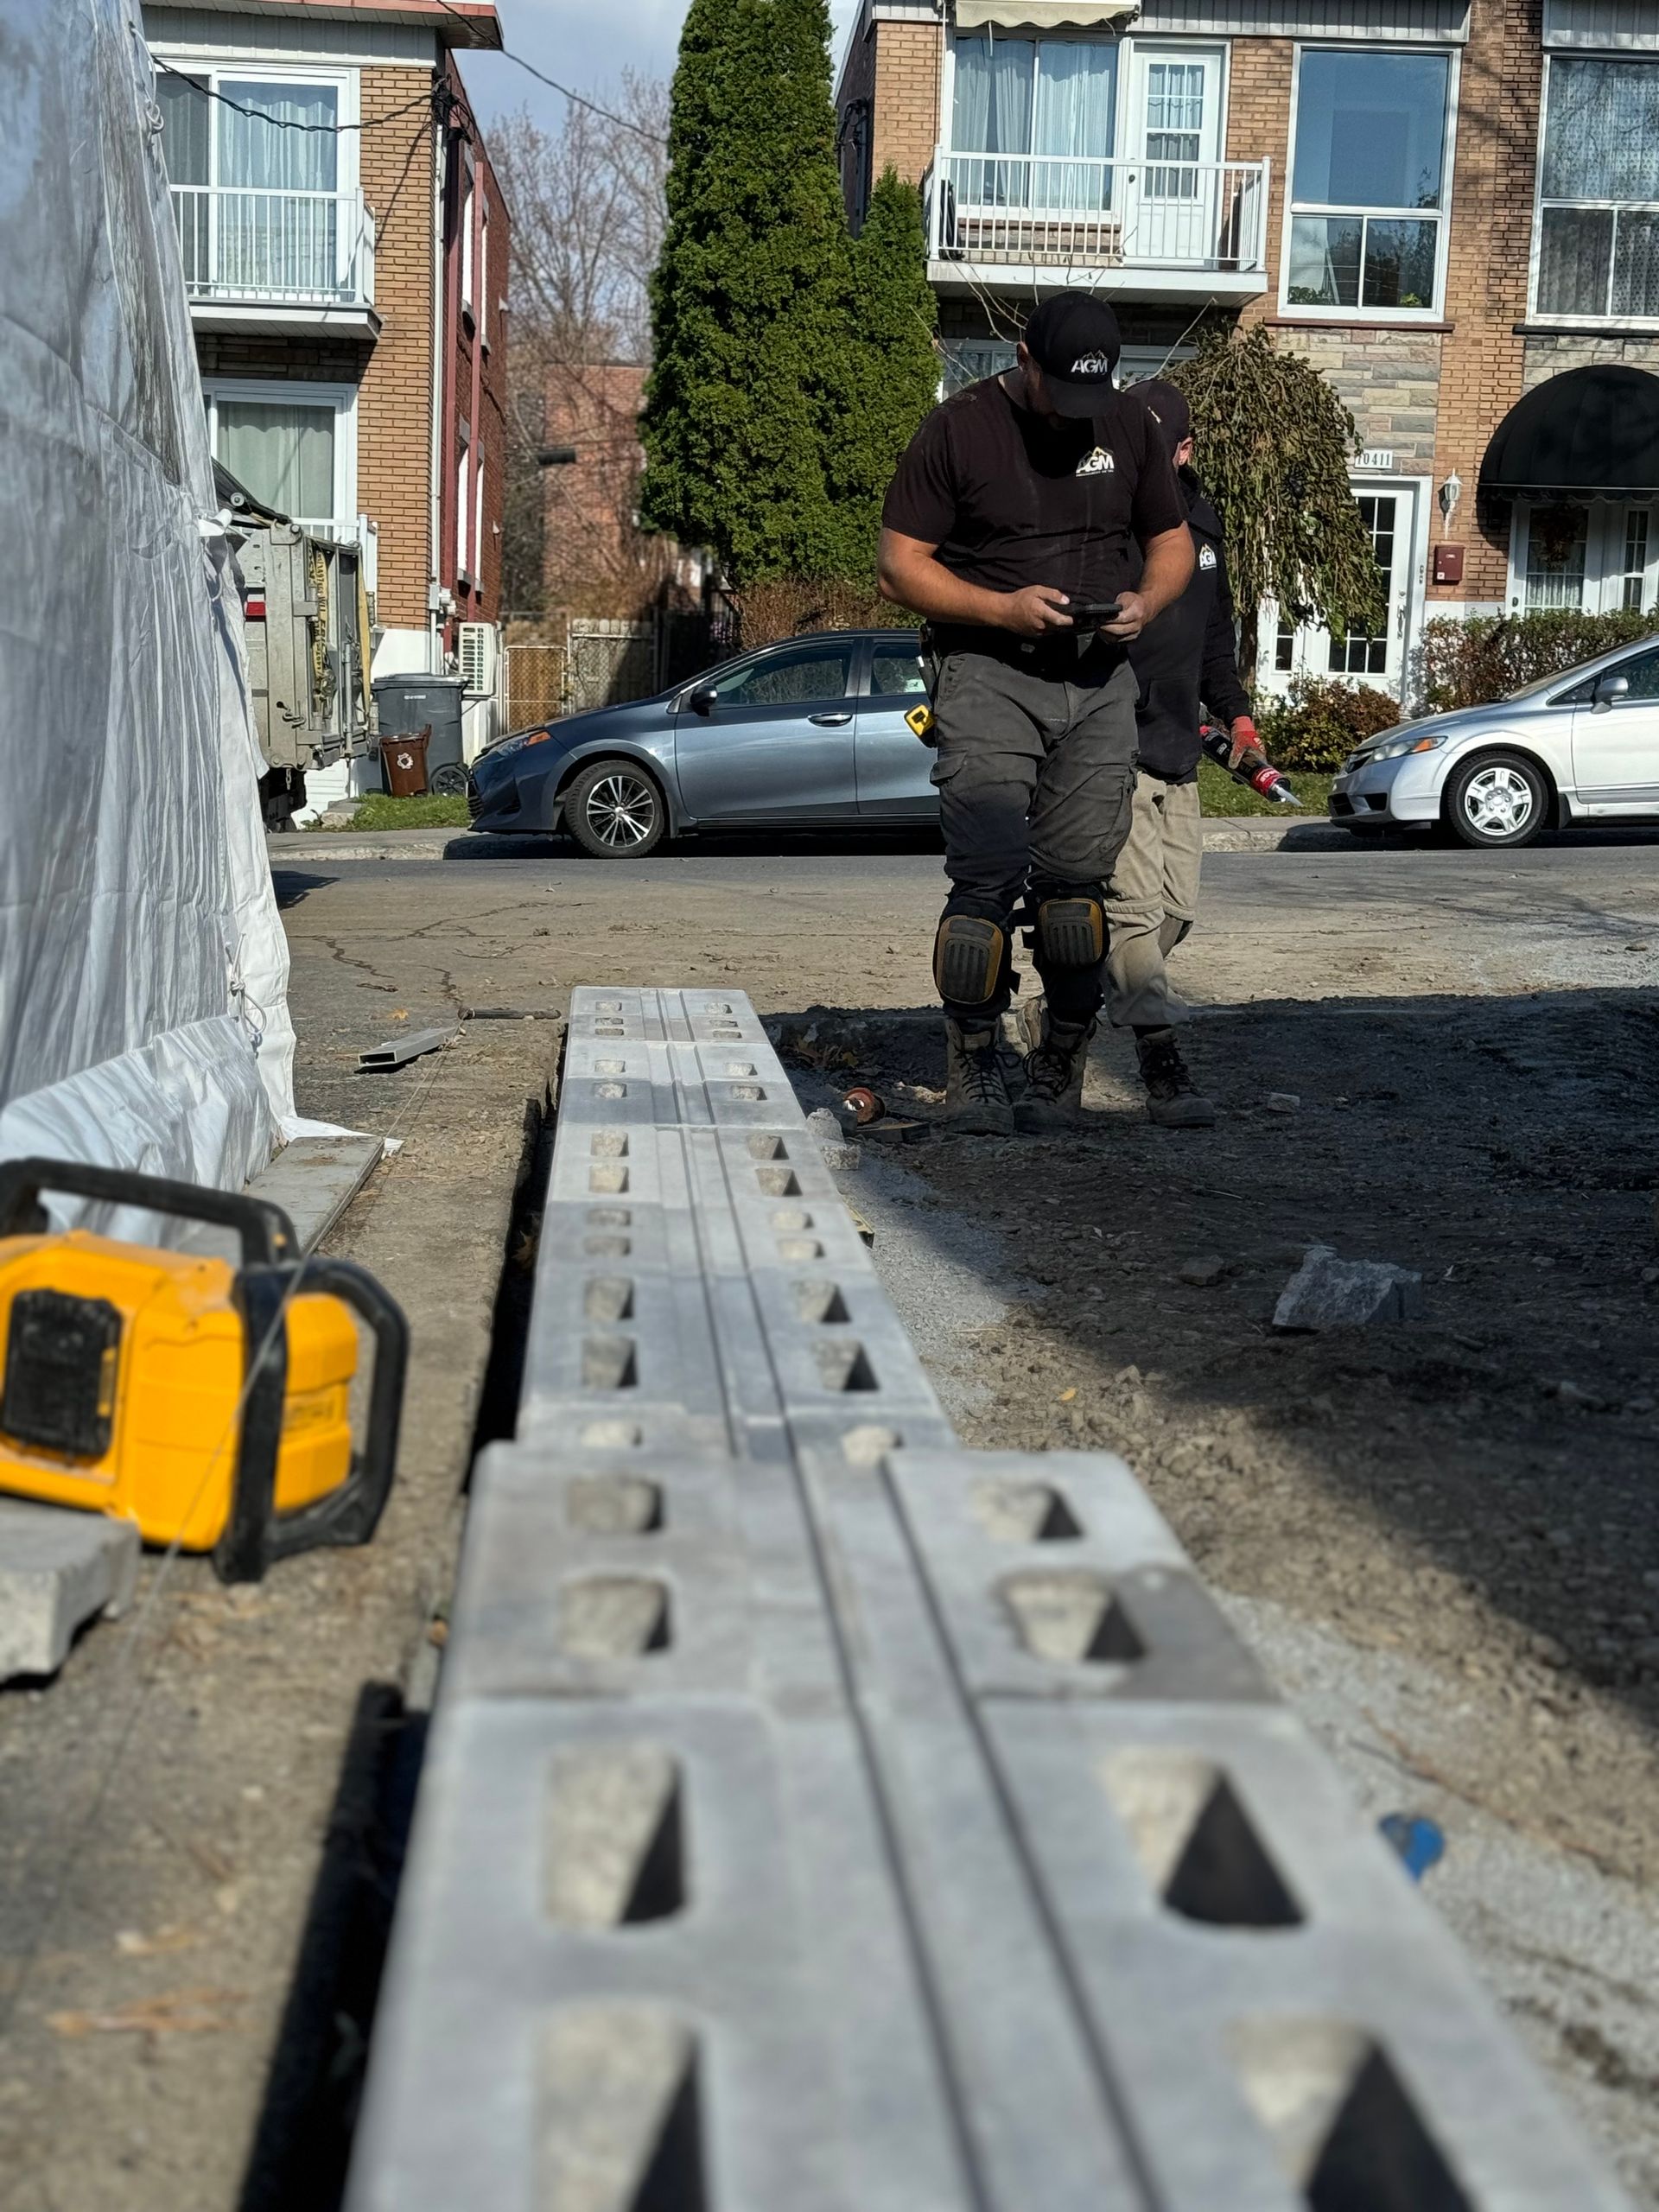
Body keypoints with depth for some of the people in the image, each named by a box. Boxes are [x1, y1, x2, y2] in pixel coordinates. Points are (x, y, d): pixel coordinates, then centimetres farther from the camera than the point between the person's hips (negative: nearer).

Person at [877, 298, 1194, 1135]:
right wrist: (1004, 608, -15)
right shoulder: (958, 429, -2)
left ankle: (1058, 1071, 11)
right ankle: (972, 1065, 1)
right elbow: (899, 566, -3)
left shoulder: (1130, 427, 11)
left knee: (1076, 884, -1)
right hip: (989, 679, -3)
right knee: (987, 878, -13)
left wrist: (1145, 603, -2)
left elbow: (1173, 542, 21)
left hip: (1100, 683, 3)